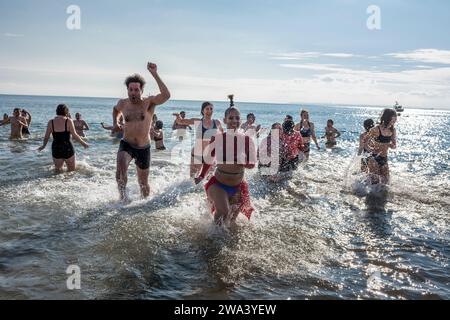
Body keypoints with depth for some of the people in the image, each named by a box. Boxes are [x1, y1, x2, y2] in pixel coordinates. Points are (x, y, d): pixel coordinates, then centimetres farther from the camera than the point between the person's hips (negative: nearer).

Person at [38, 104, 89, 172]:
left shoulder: (51, 122, 0)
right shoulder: (69, 121, -8)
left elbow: (46, 137, 5)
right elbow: (74, 135, -9)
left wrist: (44, 145, 22)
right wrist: (83, 143, 4)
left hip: (56, 149, 3)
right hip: (67, 149, -3)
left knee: (58, 171, 20)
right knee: (71, 171, 12)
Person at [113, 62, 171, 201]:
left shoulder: (149, 102, -11)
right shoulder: (123, 103, 0)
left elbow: (166, 95, -32)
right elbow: (116, 110, 27)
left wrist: (155, 74, -34)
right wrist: (116, 123, 11)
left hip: (143, 148, -1)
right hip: (126, 145, 1)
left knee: (143, 183, 12)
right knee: (121, 170, -30)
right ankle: (122, 197, -8)